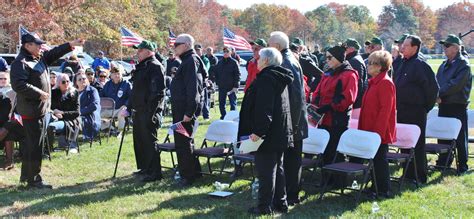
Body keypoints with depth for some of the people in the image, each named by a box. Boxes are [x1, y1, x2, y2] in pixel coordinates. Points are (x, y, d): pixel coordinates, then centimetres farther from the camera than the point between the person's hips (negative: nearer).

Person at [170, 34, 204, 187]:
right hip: (180, 109, 10)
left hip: (185, 110, -10)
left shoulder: (191, 61, -13)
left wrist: (189, 112, -25)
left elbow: (193, 89, -21)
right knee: (184, 141, 17)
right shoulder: (187, 61, 19)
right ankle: (194, 172, 27)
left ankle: (187, 176, 4)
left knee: (183, 142, -4)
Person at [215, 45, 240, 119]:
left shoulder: (234, 62, -4)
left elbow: (237, 75, -8)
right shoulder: (220, 63, 11)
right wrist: (217, 82, 6)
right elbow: (216, 74, 17)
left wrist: (236, 86, -14)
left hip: (231, 87, -5)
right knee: (221, 103, 9)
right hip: (222, 87, 5)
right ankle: (223, 117, 19)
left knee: (233, 103, 1)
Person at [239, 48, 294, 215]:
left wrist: (258, 131, -24)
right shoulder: (281, 78, 14)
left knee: (265, 170, -2)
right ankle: (280, 202, 24)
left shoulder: (266, 78, -17)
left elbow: (264, 108, -25)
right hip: (280, 132, 10)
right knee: (277, 167, 17)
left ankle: (265, 206, 4)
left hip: (268, 133, -10)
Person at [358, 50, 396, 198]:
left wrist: (378, 130, -21)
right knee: (376, 158, 14)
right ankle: (377, 187, 23)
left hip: (380, 131, -9)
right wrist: (363, 128, 17)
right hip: (371, 129, 9)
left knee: (380, 159, -2)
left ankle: (384, 190, 7)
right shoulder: (374, 81, 14)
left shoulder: (385, 82, -15)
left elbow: (386, 109, -20)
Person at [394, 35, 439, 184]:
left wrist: (426, 107, -7)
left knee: (416, 144, -2)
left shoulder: (420, 65, -13)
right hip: (402, 110, 8)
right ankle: (409, 174, 23)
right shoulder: (403, 64, 13)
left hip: (415, 111, -8)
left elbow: (433, 87, -14)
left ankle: (420, 176, 5)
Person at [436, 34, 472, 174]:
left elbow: (456, 84, -20)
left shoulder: (463, 64, -9)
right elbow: (437, 82, 11)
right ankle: (444, 161, 23)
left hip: (458, 106, -7)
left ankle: (462, 165, 7)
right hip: (444, 105, 7)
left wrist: (440, 93, -18)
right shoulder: (444, 65, 16)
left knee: (460, 137, -1)